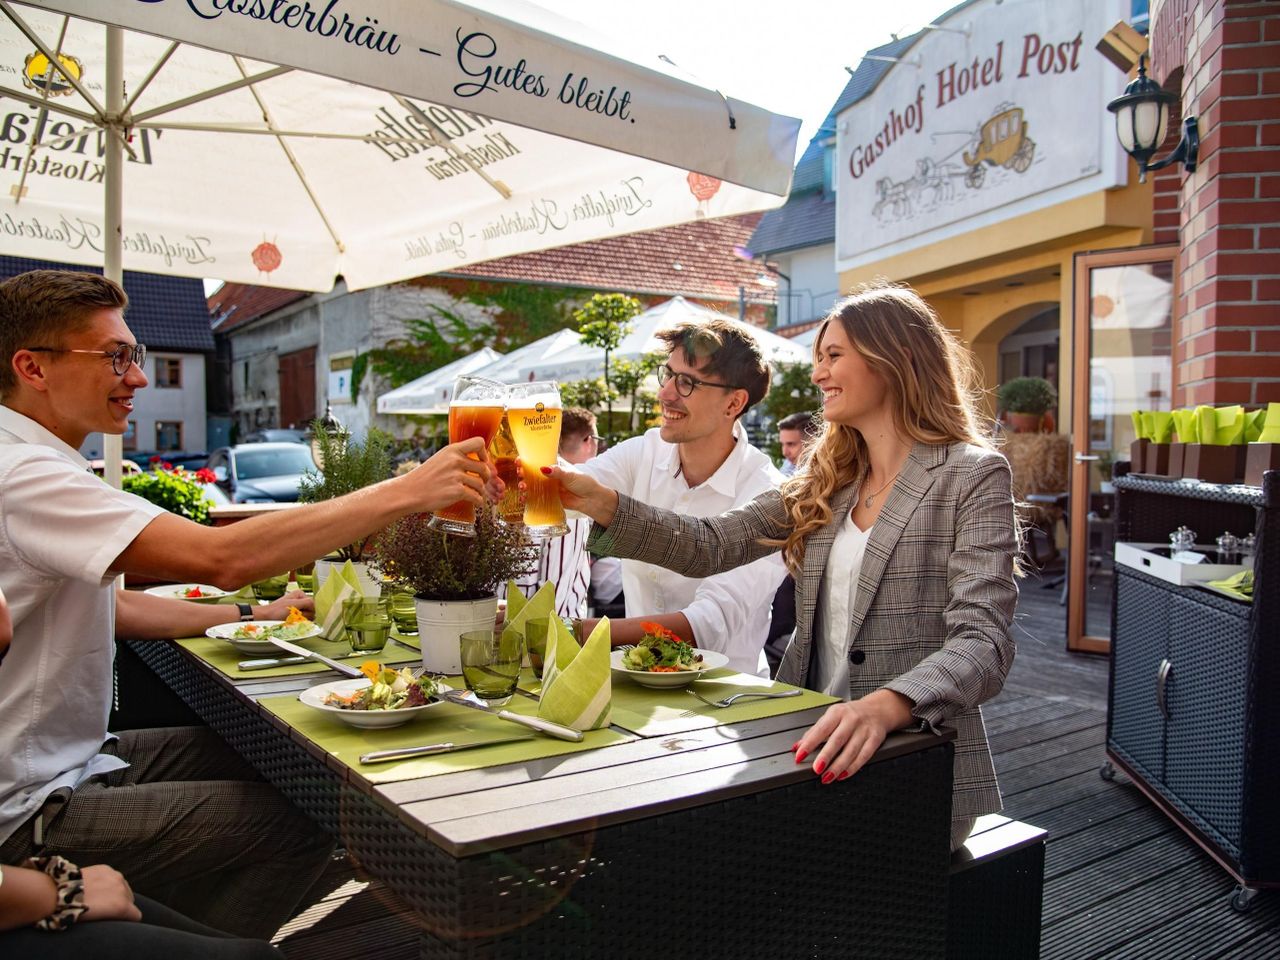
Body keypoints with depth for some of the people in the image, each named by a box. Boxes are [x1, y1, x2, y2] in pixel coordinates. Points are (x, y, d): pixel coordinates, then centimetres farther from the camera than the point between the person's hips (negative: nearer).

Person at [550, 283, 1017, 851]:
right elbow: (710, 546, 6)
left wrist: (884, 705, -34)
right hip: (818, 760, 6)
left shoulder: (971, 475, -6)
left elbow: (982, 642, -16)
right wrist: (601, 502, -6)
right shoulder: (826, 481, 13)